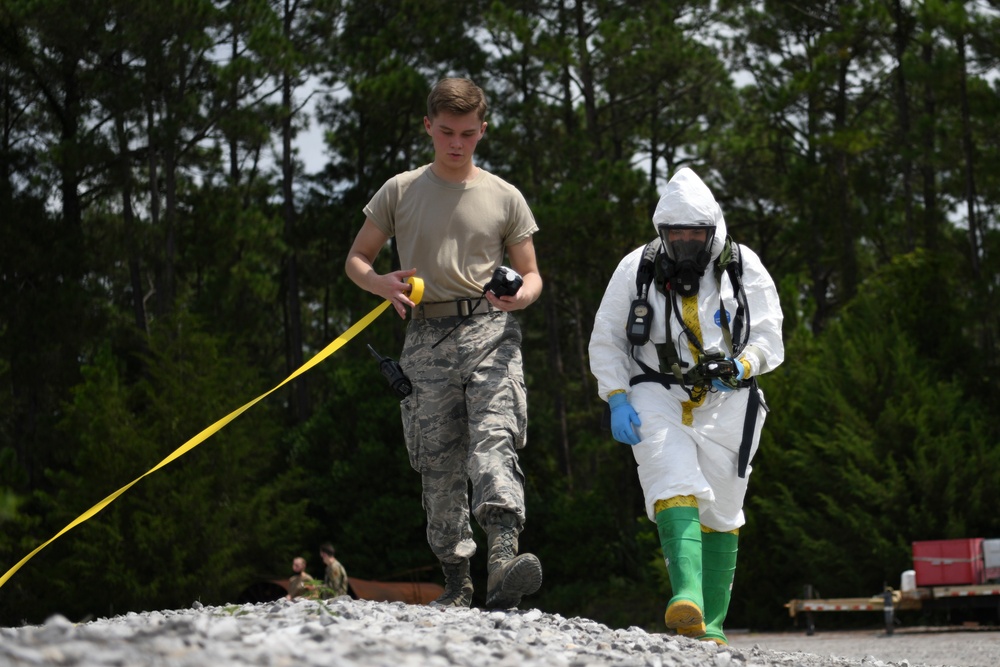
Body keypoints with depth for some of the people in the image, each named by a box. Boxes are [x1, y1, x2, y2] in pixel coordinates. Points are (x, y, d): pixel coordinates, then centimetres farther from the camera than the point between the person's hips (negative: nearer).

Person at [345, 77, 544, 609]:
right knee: (439, 465, 2)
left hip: (489, 331, -2)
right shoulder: (400, 192, 11)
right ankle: (456, 581, 13)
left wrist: (520, 295, -11)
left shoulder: (504, 197, 11)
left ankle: (502, 557, -40)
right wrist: (383, 284, -10)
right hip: (427, 339, 2)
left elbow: (531, 274, 14)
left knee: (494, 441, -23)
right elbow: (356, 259, 14)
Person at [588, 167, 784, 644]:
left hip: (725, 402, 1)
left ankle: (712, 624, 15)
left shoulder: (744, 269, 1)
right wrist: (617, 400, -5)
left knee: (719, 514, 6)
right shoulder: (635, 269, 2)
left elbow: (768, 337, 0)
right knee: (675, 487, -25)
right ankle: (686, 600, -41)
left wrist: (740, 366, -21)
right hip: (657, 395, -1)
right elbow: (606, 342, 7)